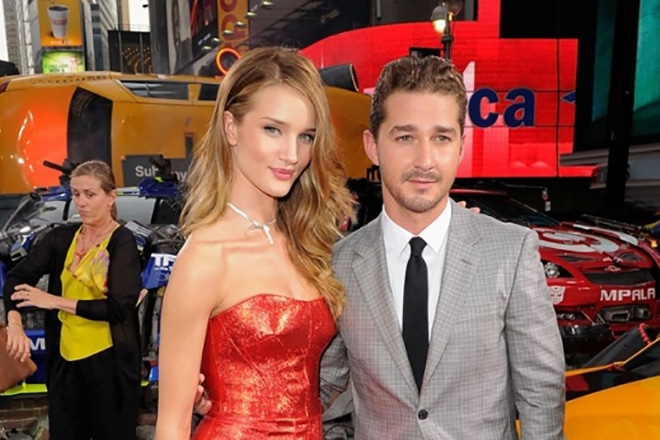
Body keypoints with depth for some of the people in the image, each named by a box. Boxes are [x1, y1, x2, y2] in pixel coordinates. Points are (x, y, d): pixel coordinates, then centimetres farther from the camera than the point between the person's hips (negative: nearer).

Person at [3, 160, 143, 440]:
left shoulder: (122, 241, -13)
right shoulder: (62, 237, 3)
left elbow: (119, 307, -19)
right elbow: (17, 277, -3)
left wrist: (56, 301, -16)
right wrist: (14, 323, -20)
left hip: (109, 359, -4)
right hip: (65, 358, 5)